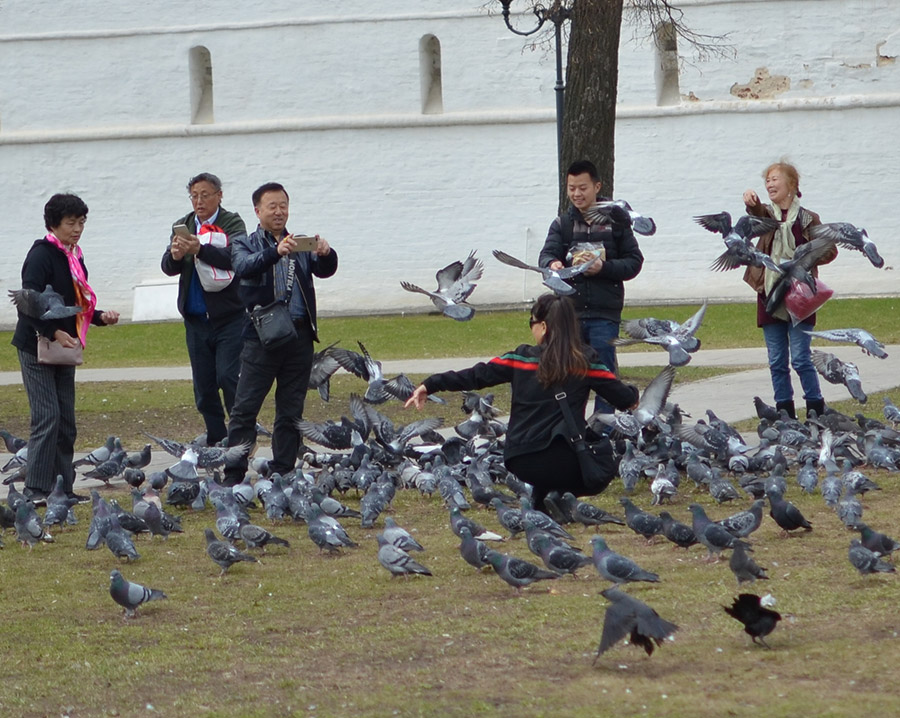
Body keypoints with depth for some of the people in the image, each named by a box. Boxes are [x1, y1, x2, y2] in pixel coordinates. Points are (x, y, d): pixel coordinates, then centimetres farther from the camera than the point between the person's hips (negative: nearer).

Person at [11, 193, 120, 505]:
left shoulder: (74, 259, 13)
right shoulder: (41, 255, -13)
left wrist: (100, 316, 4)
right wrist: (54, 332, -28)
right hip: (36, 347, -8)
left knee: (66, 420, 6)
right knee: (47, 416, -13)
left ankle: (63, 487, 10)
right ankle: (35, 489, -13)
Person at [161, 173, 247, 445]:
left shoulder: (233, 223, -2)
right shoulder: (183, 226, 11)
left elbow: (235, 257, -20)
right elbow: (168, 268, 1)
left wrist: (200, 249, -35)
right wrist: (175, 256, -23)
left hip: (229, 317, -5)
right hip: (196, 318, 5)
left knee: (229, 378, -13)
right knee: (203, 386, 5)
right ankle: (215, 444, 11)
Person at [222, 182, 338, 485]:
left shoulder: (301, 246, 17)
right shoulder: (245, 245, 7)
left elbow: (324, 270, 0)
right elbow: (245, 267, -16)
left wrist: (326, 254, -23)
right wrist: (276, 252, -33)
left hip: (300, 337, 4)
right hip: (261, 336, -4)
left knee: (291, 412, 6)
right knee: (245, 409, -7)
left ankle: (283, 475, 11)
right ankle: (233, 477, -7)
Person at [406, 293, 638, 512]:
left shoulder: (522, 358, 0)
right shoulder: (585, 361, -2)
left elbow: (475, 376, 4)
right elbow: (624, 398, 5)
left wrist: (430, 385, 13)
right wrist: (632, 393, 29)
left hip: (520, 462, 4)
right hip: (561, 460, -4)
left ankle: (543, 493, 8)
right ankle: (560, 494, 2)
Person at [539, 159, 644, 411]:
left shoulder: (615, 222, 6)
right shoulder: (562, 224, 11)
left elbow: (634, 261, 2)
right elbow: (546, 255, -2)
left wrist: (604, 268, -16)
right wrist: (552, 264, -27)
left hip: (604, 315, -2)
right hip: (569, 313, 2)